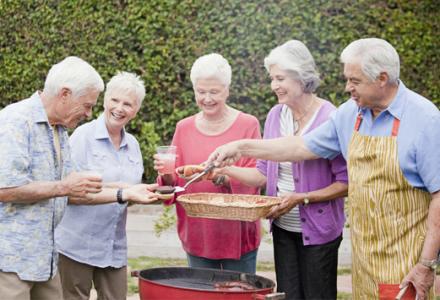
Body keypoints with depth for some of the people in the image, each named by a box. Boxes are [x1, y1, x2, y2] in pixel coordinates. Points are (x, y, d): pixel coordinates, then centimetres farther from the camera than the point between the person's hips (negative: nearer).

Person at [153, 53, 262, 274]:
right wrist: (167, 175, -14)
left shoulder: (247, 125, -2)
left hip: (238, 236, -3)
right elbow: (175, 183, 9)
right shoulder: (184, 128, 8)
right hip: (197, 236, 3)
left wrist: (224, 178, -25)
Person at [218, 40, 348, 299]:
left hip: (317, 230, -6)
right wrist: (224, 169, -5)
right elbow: (263, 174, 8)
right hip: (283, 228, 6)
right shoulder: (276, 115, 4)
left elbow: (345, 183, -15)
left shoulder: (329, 119, -16)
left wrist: (302, 198, -21)